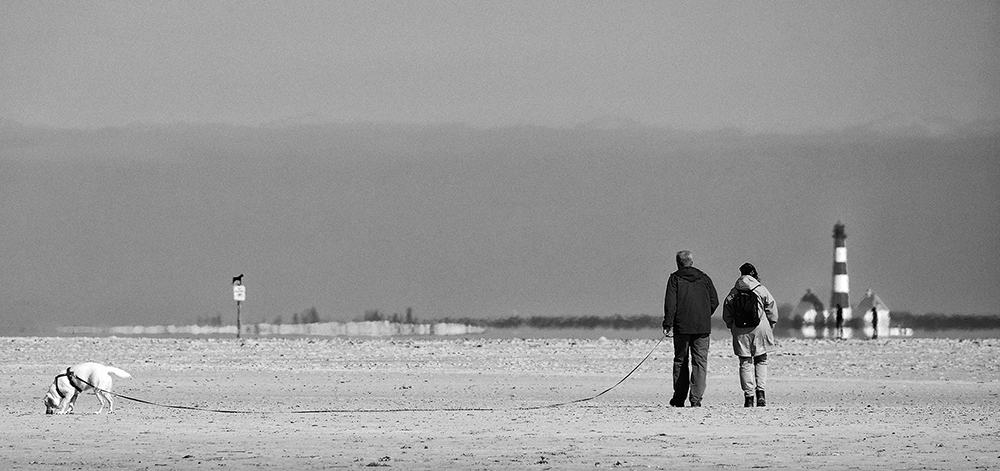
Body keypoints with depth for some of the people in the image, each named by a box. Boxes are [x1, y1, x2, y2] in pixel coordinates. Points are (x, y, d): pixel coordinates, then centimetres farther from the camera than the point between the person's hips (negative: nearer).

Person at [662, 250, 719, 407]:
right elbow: (715, 301, 8)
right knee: (700, 361, 1)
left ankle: (679, 399, 11)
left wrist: (668, 325, -9)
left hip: (682, 327, -2)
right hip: (703, 327, 2)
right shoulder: (704, 278, 9)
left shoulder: (675, 278, 0)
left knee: (680, 361, 10)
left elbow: (670, 303, -8)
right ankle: (696, 398, -8)